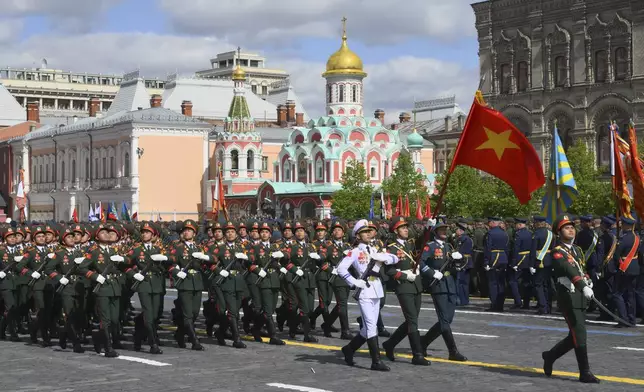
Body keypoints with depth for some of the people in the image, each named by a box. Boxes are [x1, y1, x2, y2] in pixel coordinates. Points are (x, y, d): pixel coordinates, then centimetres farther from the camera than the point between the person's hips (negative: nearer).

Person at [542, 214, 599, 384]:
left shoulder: (577, 250, 17)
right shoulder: (557, 252, -11)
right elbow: (569, 271, -27)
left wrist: (588, 281, 8)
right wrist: (584, 287, -39)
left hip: (581, 297, 8)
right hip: (568, 297, -8)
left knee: (575, 336, 12)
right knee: (579, 333, -9)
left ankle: (550, 356, 30)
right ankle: (585, 372, -2)